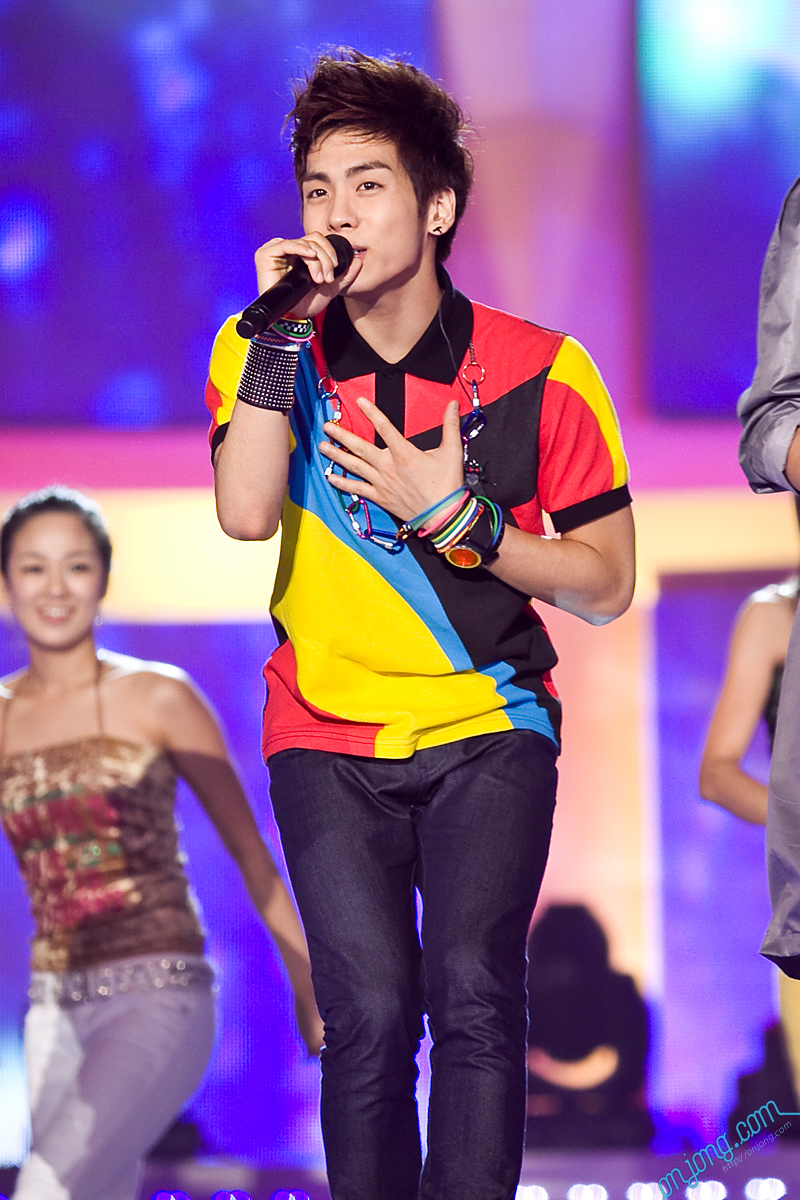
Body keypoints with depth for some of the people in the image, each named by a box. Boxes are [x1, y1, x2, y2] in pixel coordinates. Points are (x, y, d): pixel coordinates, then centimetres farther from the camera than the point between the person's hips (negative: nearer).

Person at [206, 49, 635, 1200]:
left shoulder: (541, 374, -3)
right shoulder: (267, 354, 2)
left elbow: (606, 586, 1)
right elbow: (246, 512, -17)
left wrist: (459, 518, -12)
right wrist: (282, 326, -18)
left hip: (489, 726, -1)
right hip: (327, 736, 1)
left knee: (472, 988, -21)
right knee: (371, 1009, -15)